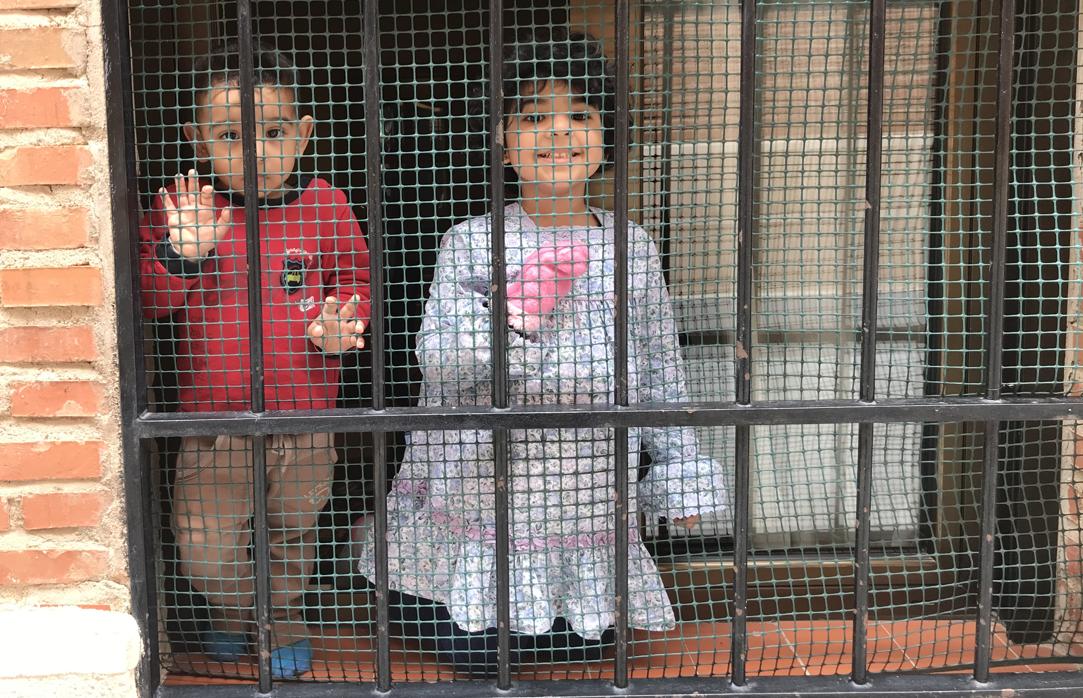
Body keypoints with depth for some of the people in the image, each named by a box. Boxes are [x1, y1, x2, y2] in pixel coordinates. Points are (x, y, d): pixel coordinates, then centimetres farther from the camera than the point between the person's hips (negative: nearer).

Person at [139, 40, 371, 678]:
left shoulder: (325, 207, -5)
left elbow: (355, 279, 7)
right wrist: (181, 256, -24)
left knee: (294, 531, 19)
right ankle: (232, 612, 36)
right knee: (204, 548, 4)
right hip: (214, 418, 0)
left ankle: (284, 620, 46)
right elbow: (145, 300, -6)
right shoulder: (180, 210, -6)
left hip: (305, 417, 1)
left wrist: (339, 328, -12)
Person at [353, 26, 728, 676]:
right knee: (480, 657, 5)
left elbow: (661, 368, 7)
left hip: (592, 494, 3)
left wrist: (681, 468, 8)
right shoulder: (470, 243, -7)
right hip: (488, 492, -2)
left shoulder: (633, 248, 0)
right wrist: (511, 318, -29)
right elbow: (436, 356, -14)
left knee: (587, 648, 12)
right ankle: (381, 547, 30)